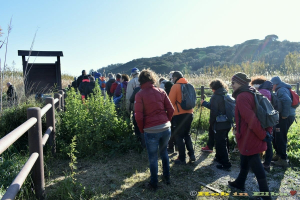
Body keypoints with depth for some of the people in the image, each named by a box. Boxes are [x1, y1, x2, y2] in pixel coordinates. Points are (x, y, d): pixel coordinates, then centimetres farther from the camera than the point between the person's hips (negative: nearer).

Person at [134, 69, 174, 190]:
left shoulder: (140, 94, -5)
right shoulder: (161, 91, 5)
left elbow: (138, 116, -9)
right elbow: (171, 109, 3)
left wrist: (142, 130, 5)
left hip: (151, 130, -4)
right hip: (166, 128, 4)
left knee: (153, 157, 13)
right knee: (164, 152, 26)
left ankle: (154, 184, 27)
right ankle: (167, 177, 38)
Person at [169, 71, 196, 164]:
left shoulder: (175, 86, -9)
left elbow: (171, 102, -10)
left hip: (179, 115, -6)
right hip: (189, 114, 7)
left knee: (179, 136, 4)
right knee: (187, 134, 21)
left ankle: (182, 159, 8)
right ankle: (191, 154, 18)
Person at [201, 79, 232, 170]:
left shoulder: (215, 97, -14)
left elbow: (213, 111, -17)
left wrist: (211, 123, -6)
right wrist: (204, 103, 28)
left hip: (219, 124, -8)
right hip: (227, 124, 9)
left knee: (221, 143, 0)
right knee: (224, 141, 20)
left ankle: (225, 163, 4)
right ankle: (220, 158, 37)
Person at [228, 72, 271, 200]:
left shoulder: (242, 97, -20)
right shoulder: (250, 94, 9)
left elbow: (251, 119, -27)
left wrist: (263, 135, -18)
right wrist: (267, 131, 11)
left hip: (249, 138, -10)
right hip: (251, 137, 10)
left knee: (256, 167, 1)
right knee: (245, 162, 24)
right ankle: (239, 183, 41)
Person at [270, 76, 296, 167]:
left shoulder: (281, 90, -16)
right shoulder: (280, 90, 15)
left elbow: (287, 101, -32)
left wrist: (285, 115, -26)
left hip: (285, 118, -10)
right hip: (282, 116, 10)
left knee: (280, 138, -3)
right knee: (275, 135, 19)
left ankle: (283, 160, 5)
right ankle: (279, 154, 31)